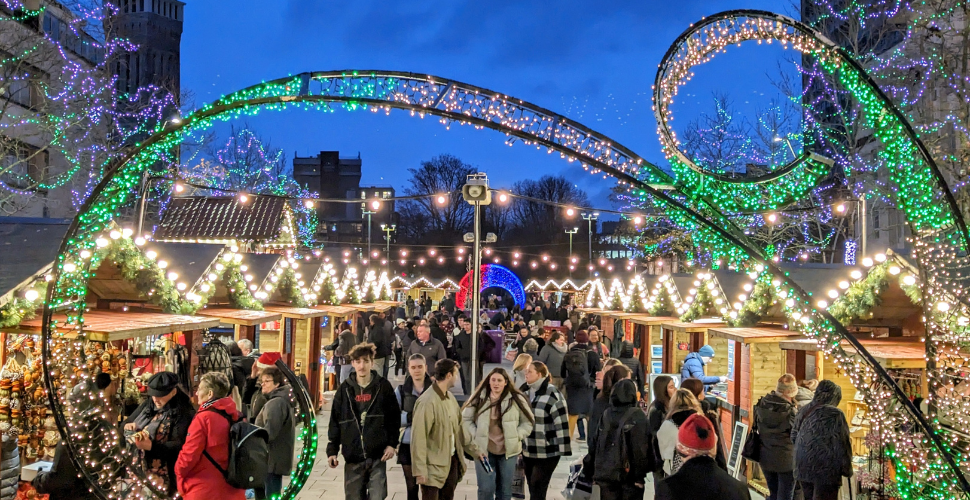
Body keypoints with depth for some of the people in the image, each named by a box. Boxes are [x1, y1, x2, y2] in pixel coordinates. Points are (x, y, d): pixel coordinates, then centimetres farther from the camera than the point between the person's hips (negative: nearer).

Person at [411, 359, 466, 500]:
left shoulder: (450, 397, 6)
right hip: (434, 465, -8)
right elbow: (418, 437, -20)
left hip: (452, 460, 8)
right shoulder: (427, 401, -20)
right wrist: (420, 470, -20)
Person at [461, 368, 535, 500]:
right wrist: (475, 438, -8)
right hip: (484, 450, -1)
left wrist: (516, 437, -5)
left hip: (508, 451, 1)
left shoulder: (516, 399, -3)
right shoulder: (479, 398, -4)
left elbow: (528, 422, 5)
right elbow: (466, 419, 2)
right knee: (486, 488, -4)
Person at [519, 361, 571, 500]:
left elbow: (562, 424, -16)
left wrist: (563, 451, -17)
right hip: (528, 451, 7)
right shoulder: (525, 392, 7)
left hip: (547, 452, -7)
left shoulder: (553, 395, -15)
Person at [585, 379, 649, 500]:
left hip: (606, 473, 4)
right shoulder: (638, 416, -9)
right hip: (629, 474, -4)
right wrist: (640, 474, -7)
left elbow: (594, 443, 6)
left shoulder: (605, 415, 3)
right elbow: (641, 448, -13)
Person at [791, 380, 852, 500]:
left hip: (803, 468, 7)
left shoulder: (803, 411, 8)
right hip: (825, 470, -6)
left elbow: (793, 437, 15)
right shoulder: (835, 414, -13)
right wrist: (847, 470, -1)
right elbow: (841, 445, -12)